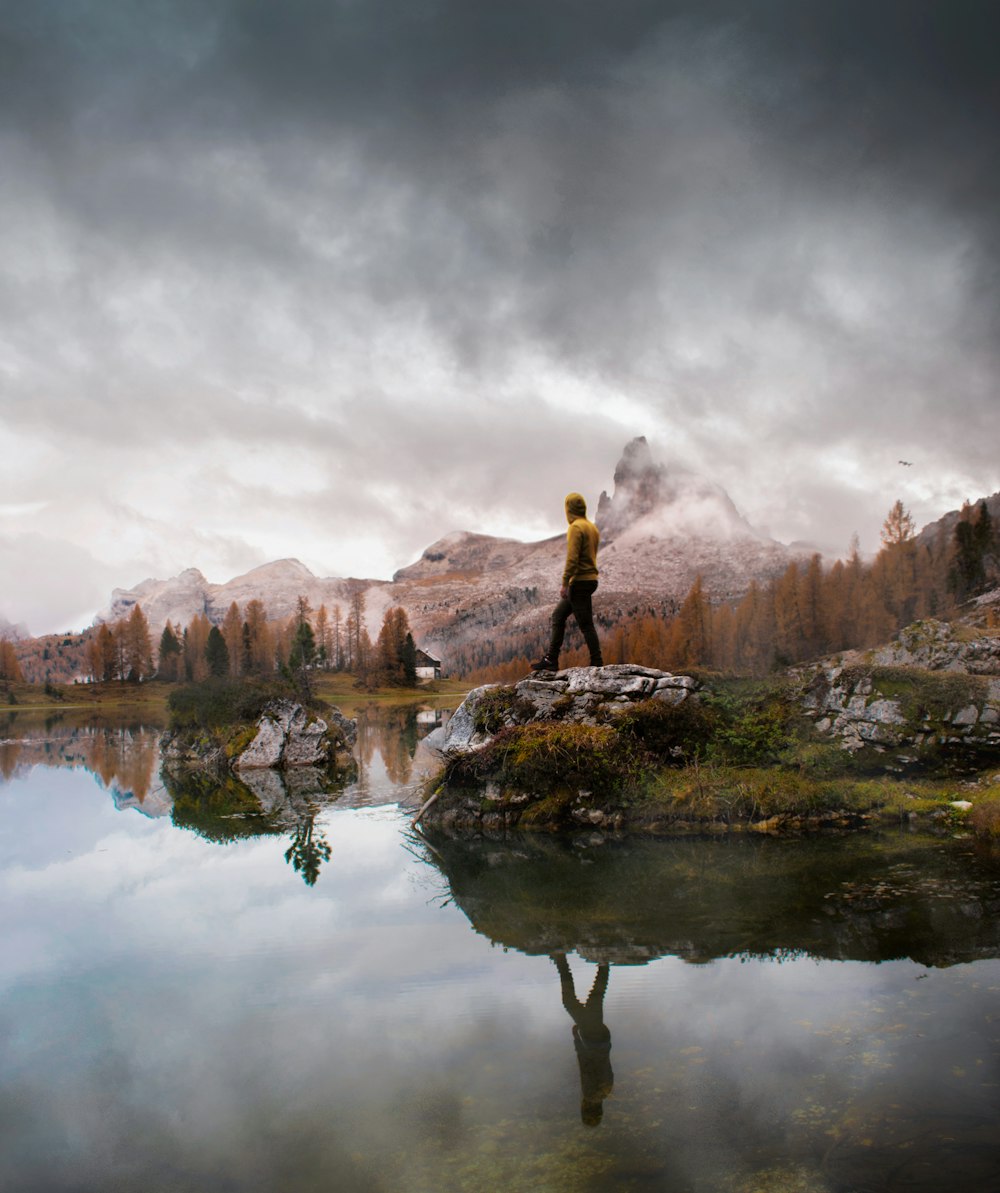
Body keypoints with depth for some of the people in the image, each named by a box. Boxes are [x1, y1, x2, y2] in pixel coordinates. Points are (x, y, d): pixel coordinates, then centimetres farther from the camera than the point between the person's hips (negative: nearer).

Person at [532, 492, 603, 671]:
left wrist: (565, 584, -20)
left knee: (586, 624, -5)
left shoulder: (575, 528, -13)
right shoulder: (592, 527, 15)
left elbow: (572, 558, -21)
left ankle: (597, 664, -2)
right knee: (558, 615, 13)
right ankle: (551, 659, 13)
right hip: (590, 580, 10)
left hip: (579, 582, -10)